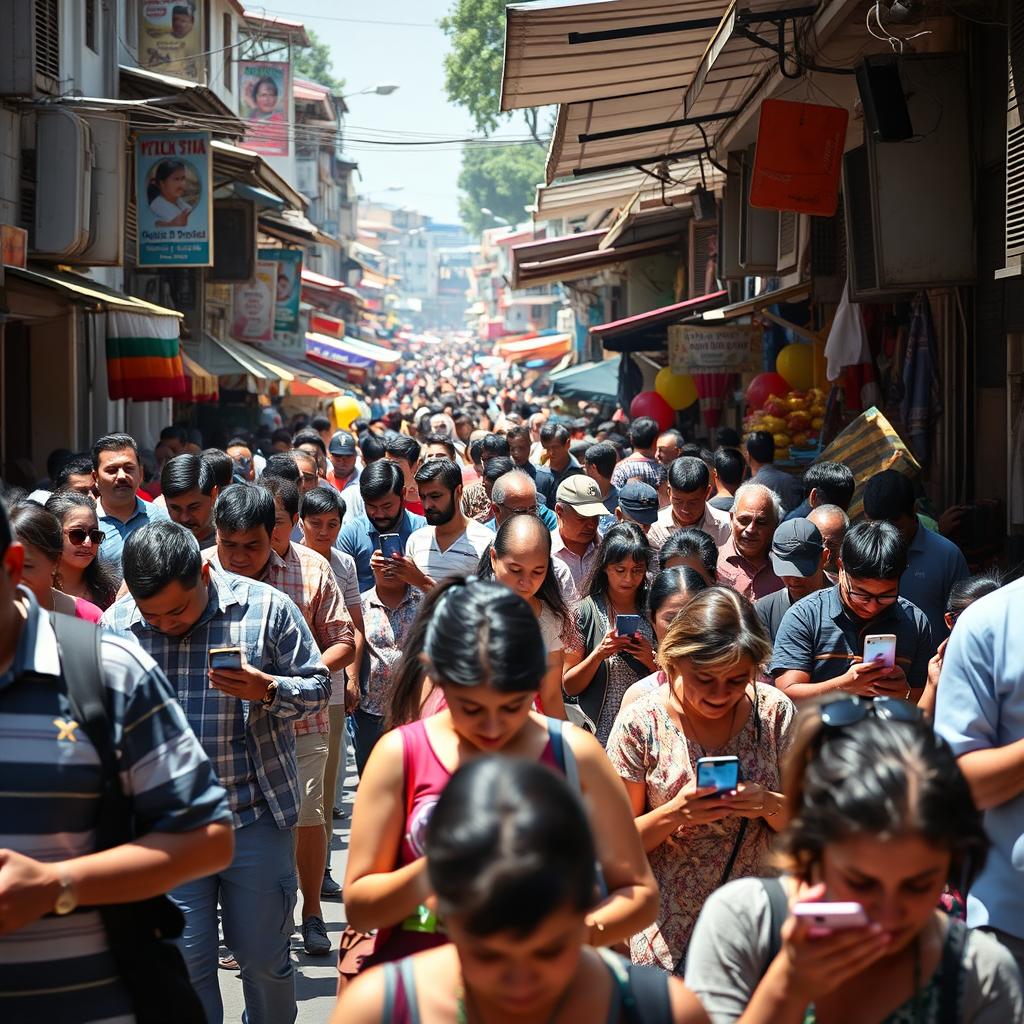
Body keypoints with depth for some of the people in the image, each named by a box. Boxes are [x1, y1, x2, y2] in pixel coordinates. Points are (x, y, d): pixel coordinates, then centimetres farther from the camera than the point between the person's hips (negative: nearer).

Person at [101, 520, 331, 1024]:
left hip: (256, 818, -1)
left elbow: (317, 686, -1)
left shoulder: (267, 608, -8)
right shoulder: (117, 623, -1)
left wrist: (267, 690, -20)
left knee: (263, 955, 11)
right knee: (184, 963, 6)